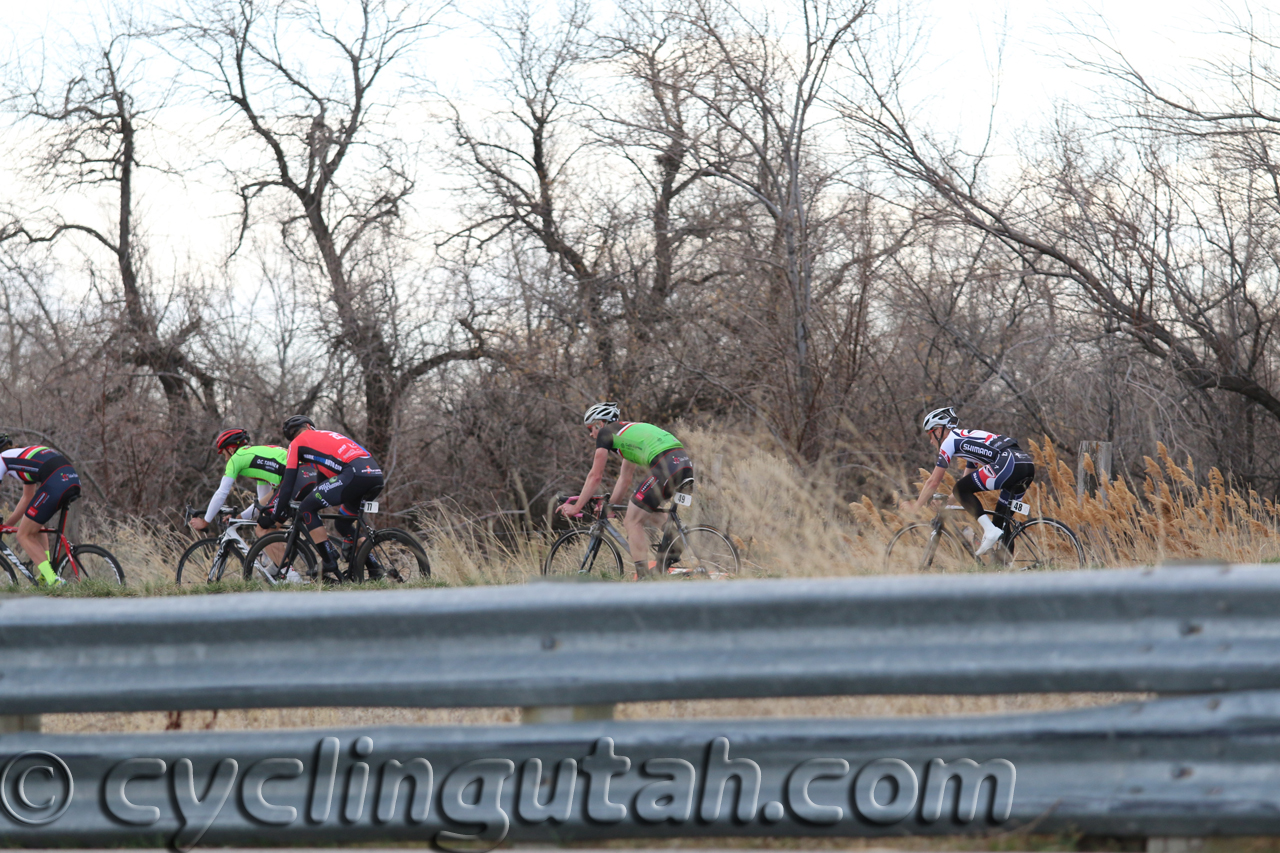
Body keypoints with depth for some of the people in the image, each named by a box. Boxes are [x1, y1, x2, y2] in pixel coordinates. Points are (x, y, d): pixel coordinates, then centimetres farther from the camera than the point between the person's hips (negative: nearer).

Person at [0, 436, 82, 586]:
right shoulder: (24, 454, 36)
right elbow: (27, 498, 41)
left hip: (55, 484, -8)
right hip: (75, 482, 8)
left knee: (24, 536, 5)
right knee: (35, 524, 30)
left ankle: (53, 580, -9)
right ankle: (43, 575, 20)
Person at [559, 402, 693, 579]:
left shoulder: (605, 433, 9)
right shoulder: (628, 430, 33)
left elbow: (595, 476, 9)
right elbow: (625, 478, 37)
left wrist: (576, 507, 16)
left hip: (666, 466, -9)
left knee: (633, 520, 0)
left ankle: (643, 578, -5)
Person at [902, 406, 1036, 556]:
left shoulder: (950, 441, 9)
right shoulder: (968, 437, 34)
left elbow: (933, 482, 10)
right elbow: (966, 478, 43)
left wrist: (915, 508, 19)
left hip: (1008, 464, -9)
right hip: (1029, 465, 9)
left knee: (961, 489, 1)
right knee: (1002, 519, 17)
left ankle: (991, 531, -10)